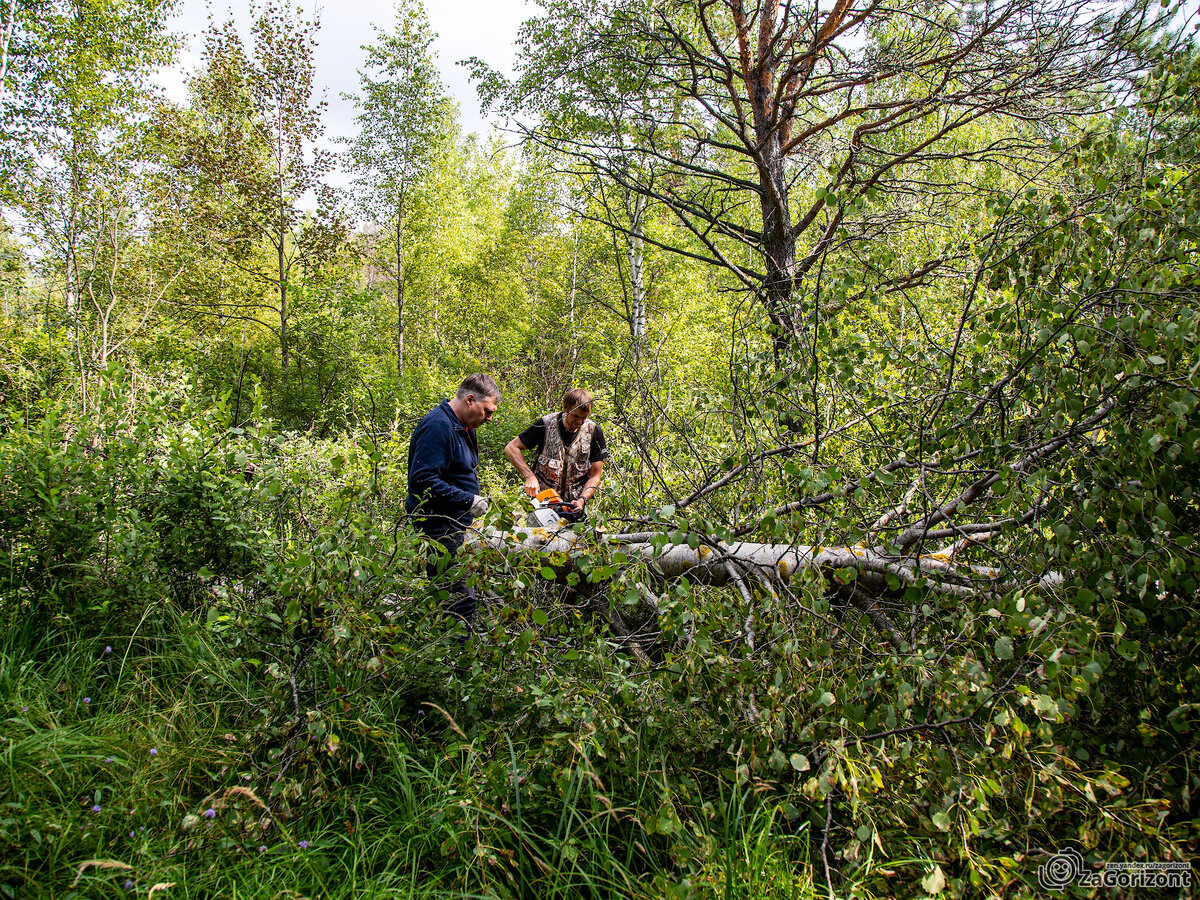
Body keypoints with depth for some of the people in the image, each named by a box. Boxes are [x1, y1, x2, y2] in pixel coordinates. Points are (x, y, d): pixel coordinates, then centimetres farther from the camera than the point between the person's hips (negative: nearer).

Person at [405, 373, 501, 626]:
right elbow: (423, 480, -25)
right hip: (438, 528, -10)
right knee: (460, 598, -9)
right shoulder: (438, 426, -18)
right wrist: (468, 500, -21)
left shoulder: (462, 427, 15)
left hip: (454, 525, 10)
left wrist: (473, 498, 14)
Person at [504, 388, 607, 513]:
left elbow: (595, 476, 1)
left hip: (574, 503, 1)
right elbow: (511, 448, -1)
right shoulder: (545, 425, -7)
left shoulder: (594, 432, -3)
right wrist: (529, 476, -13)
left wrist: (582, 500, -16)